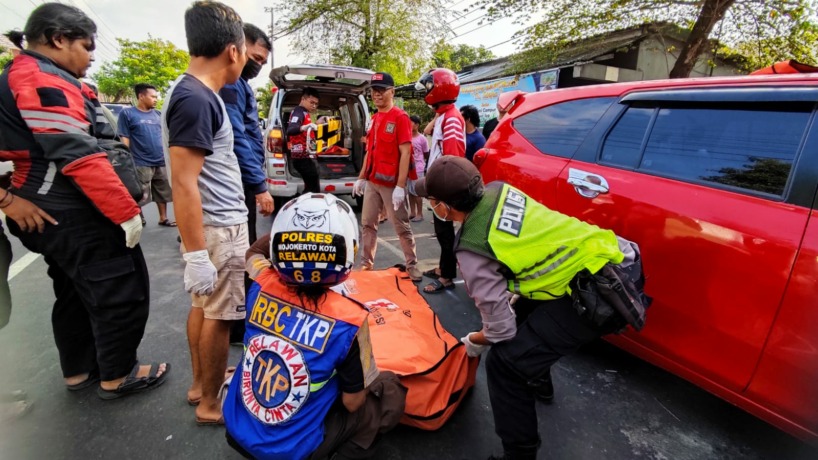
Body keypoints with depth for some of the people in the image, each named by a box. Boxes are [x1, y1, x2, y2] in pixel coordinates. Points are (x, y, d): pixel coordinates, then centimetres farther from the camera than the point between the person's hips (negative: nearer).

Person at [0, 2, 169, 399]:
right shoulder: (45, 82, -16)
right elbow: (81, 158, -25)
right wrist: (127, 212, -23)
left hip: (54, 214, 11)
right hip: (77, 216, -11)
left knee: (75, 293, 20)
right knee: (122, 292, 1)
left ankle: (78, 371, 34)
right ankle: (117, 376, 16)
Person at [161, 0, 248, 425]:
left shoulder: (196, 92, 11)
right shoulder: (195, 99, -19)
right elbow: (183, 184, -23)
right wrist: (195, 254, -22)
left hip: (217, 223, 9)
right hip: (218, 228, -9)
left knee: (203, 307, 18)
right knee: (218, 316, 4)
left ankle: (200, 382, 36)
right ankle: (210, 403, 22)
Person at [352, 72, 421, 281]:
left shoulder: (400, 117, -9)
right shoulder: (374, 118, 14)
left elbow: (405, 153, -16)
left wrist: (400, 186, -21)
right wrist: (361, 178, 15)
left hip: (391, 184, -7)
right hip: (372, 181, 7)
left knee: (402, 227, 2)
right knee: (368, 224, 11)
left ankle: (412, 266, 15)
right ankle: (366, 264, 24)